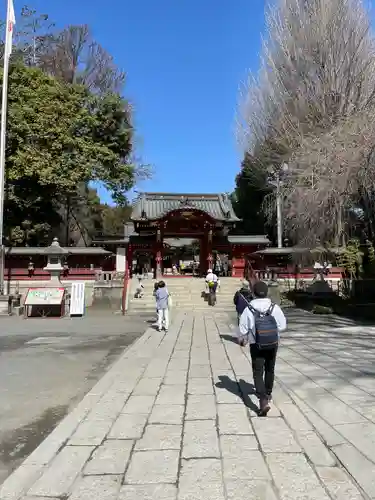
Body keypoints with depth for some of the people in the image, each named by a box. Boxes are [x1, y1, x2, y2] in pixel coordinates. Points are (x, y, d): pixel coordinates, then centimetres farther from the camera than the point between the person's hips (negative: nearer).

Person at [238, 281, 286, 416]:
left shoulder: (248, 310, -16)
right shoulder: (275, 308, -11)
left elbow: (243, 329, -10)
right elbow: (282, 326, -4)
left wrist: (242, 340, 11)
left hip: (256, 345, -3)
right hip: (273, 344, 3)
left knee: (258, 373, 2)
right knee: (270, 370, 23)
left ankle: (263, 400, -15)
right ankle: (267, 394, 40)